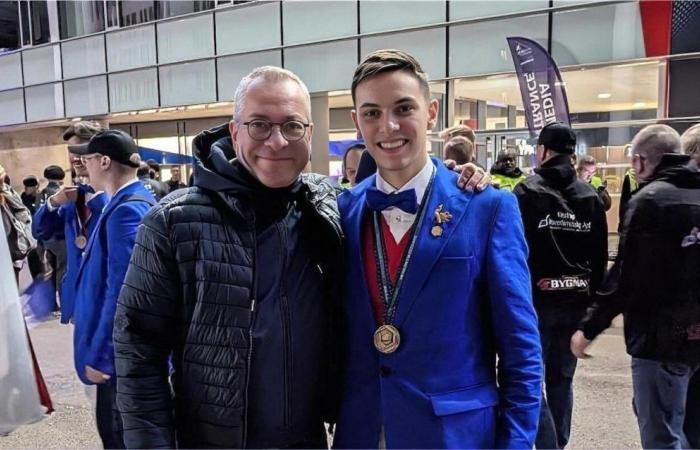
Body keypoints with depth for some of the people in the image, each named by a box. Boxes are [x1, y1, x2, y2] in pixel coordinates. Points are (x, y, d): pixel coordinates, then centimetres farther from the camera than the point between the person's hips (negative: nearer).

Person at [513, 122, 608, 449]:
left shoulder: (527, 192, -10)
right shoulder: (590, 196, 5)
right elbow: (600, 257, 9)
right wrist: (591, 296, 16)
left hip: (536, 299, -5)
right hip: (576, 301, 5)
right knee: (562, 380, 17)